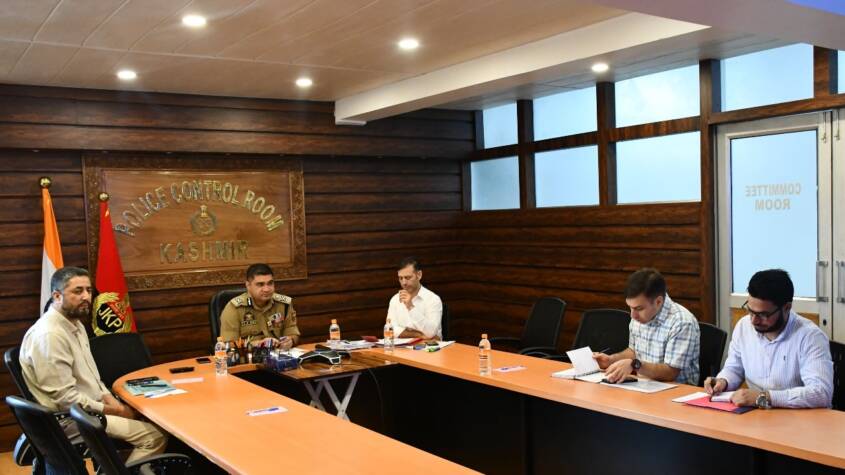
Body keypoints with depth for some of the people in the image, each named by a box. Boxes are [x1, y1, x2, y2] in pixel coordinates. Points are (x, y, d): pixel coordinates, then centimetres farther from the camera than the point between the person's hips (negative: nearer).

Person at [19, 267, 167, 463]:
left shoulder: (74, 324, 9)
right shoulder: (49, 335, -23)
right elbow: (64, 397, -25)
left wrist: (109, 398, 1)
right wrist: (110, 409, -15)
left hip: (90, 406, 10)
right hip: (70, 418, -10)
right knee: (155, 436, -16)